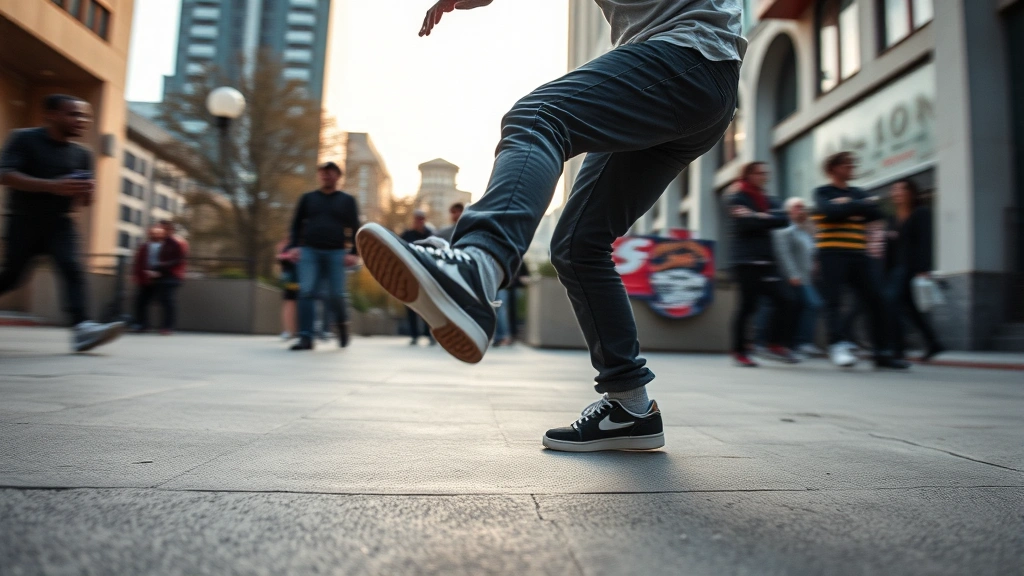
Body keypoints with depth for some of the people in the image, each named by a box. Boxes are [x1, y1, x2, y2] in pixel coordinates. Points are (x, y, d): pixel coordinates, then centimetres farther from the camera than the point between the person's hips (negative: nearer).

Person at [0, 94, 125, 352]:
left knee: (73, 269, -18)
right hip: (23, 220, -2)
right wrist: (53, 186, -32)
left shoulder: (82, 154, 5)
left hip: (59, 222, 2)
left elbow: (83, 201, 10)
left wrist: (87, 192, -15)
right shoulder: (23, 139, -6)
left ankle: (82, 328, -31)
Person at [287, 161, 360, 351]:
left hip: (336, 253, -1)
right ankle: (306, 338, -10)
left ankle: (342, 322, 24)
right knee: (306, 293, -10)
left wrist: (353, 253, -4)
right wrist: (295, 246, 2)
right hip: (309, 251, 1)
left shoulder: (347, 200, 11)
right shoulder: (308, 198, 15)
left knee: (336, 295, -6)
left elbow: (355, 228, 7)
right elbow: (296, 224, 16)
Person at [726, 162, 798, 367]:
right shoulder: (736, 199, 1)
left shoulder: (769, 201, 20)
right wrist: (766, 220, -6)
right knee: (747, 305, -6)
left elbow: (783, 220, 2)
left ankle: (775, 345, 6)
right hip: (746, 261, -7)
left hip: (766, 260, 7)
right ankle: (739, 352, 4)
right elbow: (746, 224, -15)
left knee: (785, 299, -4)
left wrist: (761, 217, -9)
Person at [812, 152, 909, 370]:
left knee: (875, 301, 1)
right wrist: (861, 205, -5)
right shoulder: (822, 193, 6)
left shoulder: (859, 194, 20)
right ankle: (838, 346, -21)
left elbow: (875, 213, 3)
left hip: (858, 255, 5)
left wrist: (847, 207, -7)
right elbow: (831, 212, -15)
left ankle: (882, 352, 5)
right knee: (833, 301, -15)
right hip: (832, 254, -5)